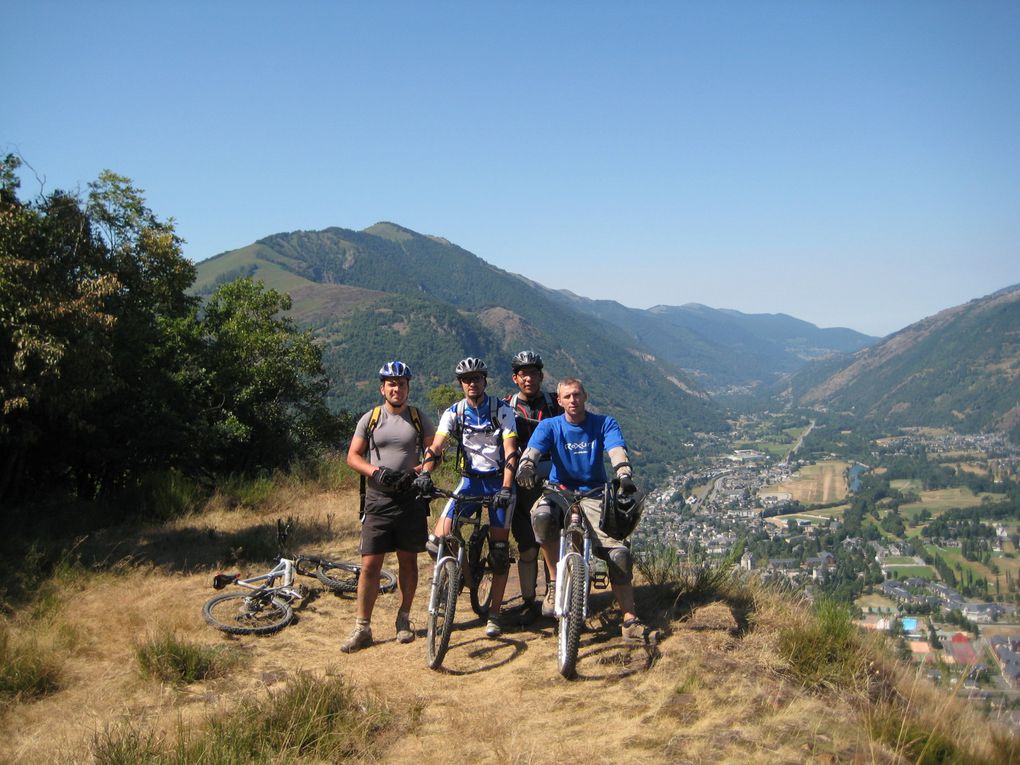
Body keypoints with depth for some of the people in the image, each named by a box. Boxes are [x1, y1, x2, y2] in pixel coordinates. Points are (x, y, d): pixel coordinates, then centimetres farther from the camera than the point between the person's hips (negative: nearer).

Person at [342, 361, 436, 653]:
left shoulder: (419, 419, 6)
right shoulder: (370, 418, 5)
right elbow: (353, 456, 5)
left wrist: (414, 472, -14)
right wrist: (376, 470, -14)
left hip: (411, 499, 1)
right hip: (377, 500, 0)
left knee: (408, 561, 8)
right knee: (370, 564, -3)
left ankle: (404, 619, 24)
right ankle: (362, 628, 4)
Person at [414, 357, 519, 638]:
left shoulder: (501, 409, -9)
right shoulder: (454, 412, -1)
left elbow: (511, 450, -17)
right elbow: (436, 446, -13)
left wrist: (505, 488, -29)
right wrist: (424, 473, -32)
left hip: (499, 480, -2)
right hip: (470, 480, 2)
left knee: (499, 547, -4)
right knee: (438, 540, -12)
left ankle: (495, 614, 8)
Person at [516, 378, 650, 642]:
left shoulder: (604, 424, 1)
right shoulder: (549, 426, 1)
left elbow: (617, 451, -17)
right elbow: (532, 451, -16)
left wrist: (625, 477, -38)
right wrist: (526, 468, -41)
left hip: (594, 495, 0)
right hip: (560, 493, 0)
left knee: (619, 552, -18)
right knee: (541, 515, -36)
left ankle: (630, 620, -7)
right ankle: (556, 582, -16)